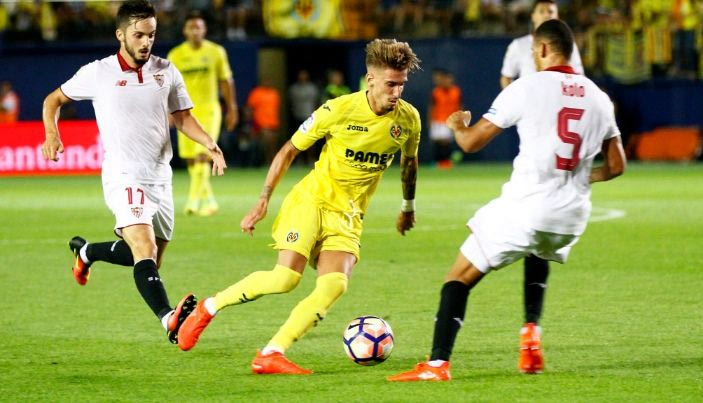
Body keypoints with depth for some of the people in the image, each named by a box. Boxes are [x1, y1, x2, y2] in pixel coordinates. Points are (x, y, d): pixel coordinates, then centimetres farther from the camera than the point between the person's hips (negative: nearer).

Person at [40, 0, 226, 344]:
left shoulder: (166, 72, 6)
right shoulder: (98, 74, -3)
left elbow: (183, 118, 13)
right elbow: (53, 100, 11)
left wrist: (210, 144, -5)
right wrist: (52, 135, -7)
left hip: (160, 178, 6)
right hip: (123, 178, -6)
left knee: (147, 258, 17)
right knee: (145, 250, -26)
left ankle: (86, 251, 45)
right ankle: (169, 319, -45)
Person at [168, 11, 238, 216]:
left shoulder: (216, 52, 2)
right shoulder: (176, 55, 3)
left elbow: (226, 81, 9)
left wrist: (232, 109, 10)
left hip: (209, 109, -2)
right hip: (186, 111, 2)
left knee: (203, 155, -17)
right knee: (191, 159, 5)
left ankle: (194, 198, -21)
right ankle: (208, 200, 21)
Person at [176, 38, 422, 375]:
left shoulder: (408, 119, -2)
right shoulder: (339, 110, -13)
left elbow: (409, 161, 21)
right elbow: (289, 149, -2)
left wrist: (408, 207, 31)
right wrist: (263, 200, -6)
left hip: (348, 216, 4)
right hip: (310, 199, -4)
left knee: (335, 285, -21)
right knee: (286, 277, -22)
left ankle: (270, 356, -19)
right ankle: (208, 308, 0)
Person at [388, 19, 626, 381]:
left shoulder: (528, 88, -5)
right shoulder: (599, 98, 9)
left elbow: (471, 142, -2)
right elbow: (615, 166, 13)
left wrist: (457, 125, 21)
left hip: (524, 208, -5)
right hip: (572, 214, 5)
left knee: (460, 276, 4)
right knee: (539, 255, 39)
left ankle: (437, 363, -8)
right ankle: (531, 335, 21)